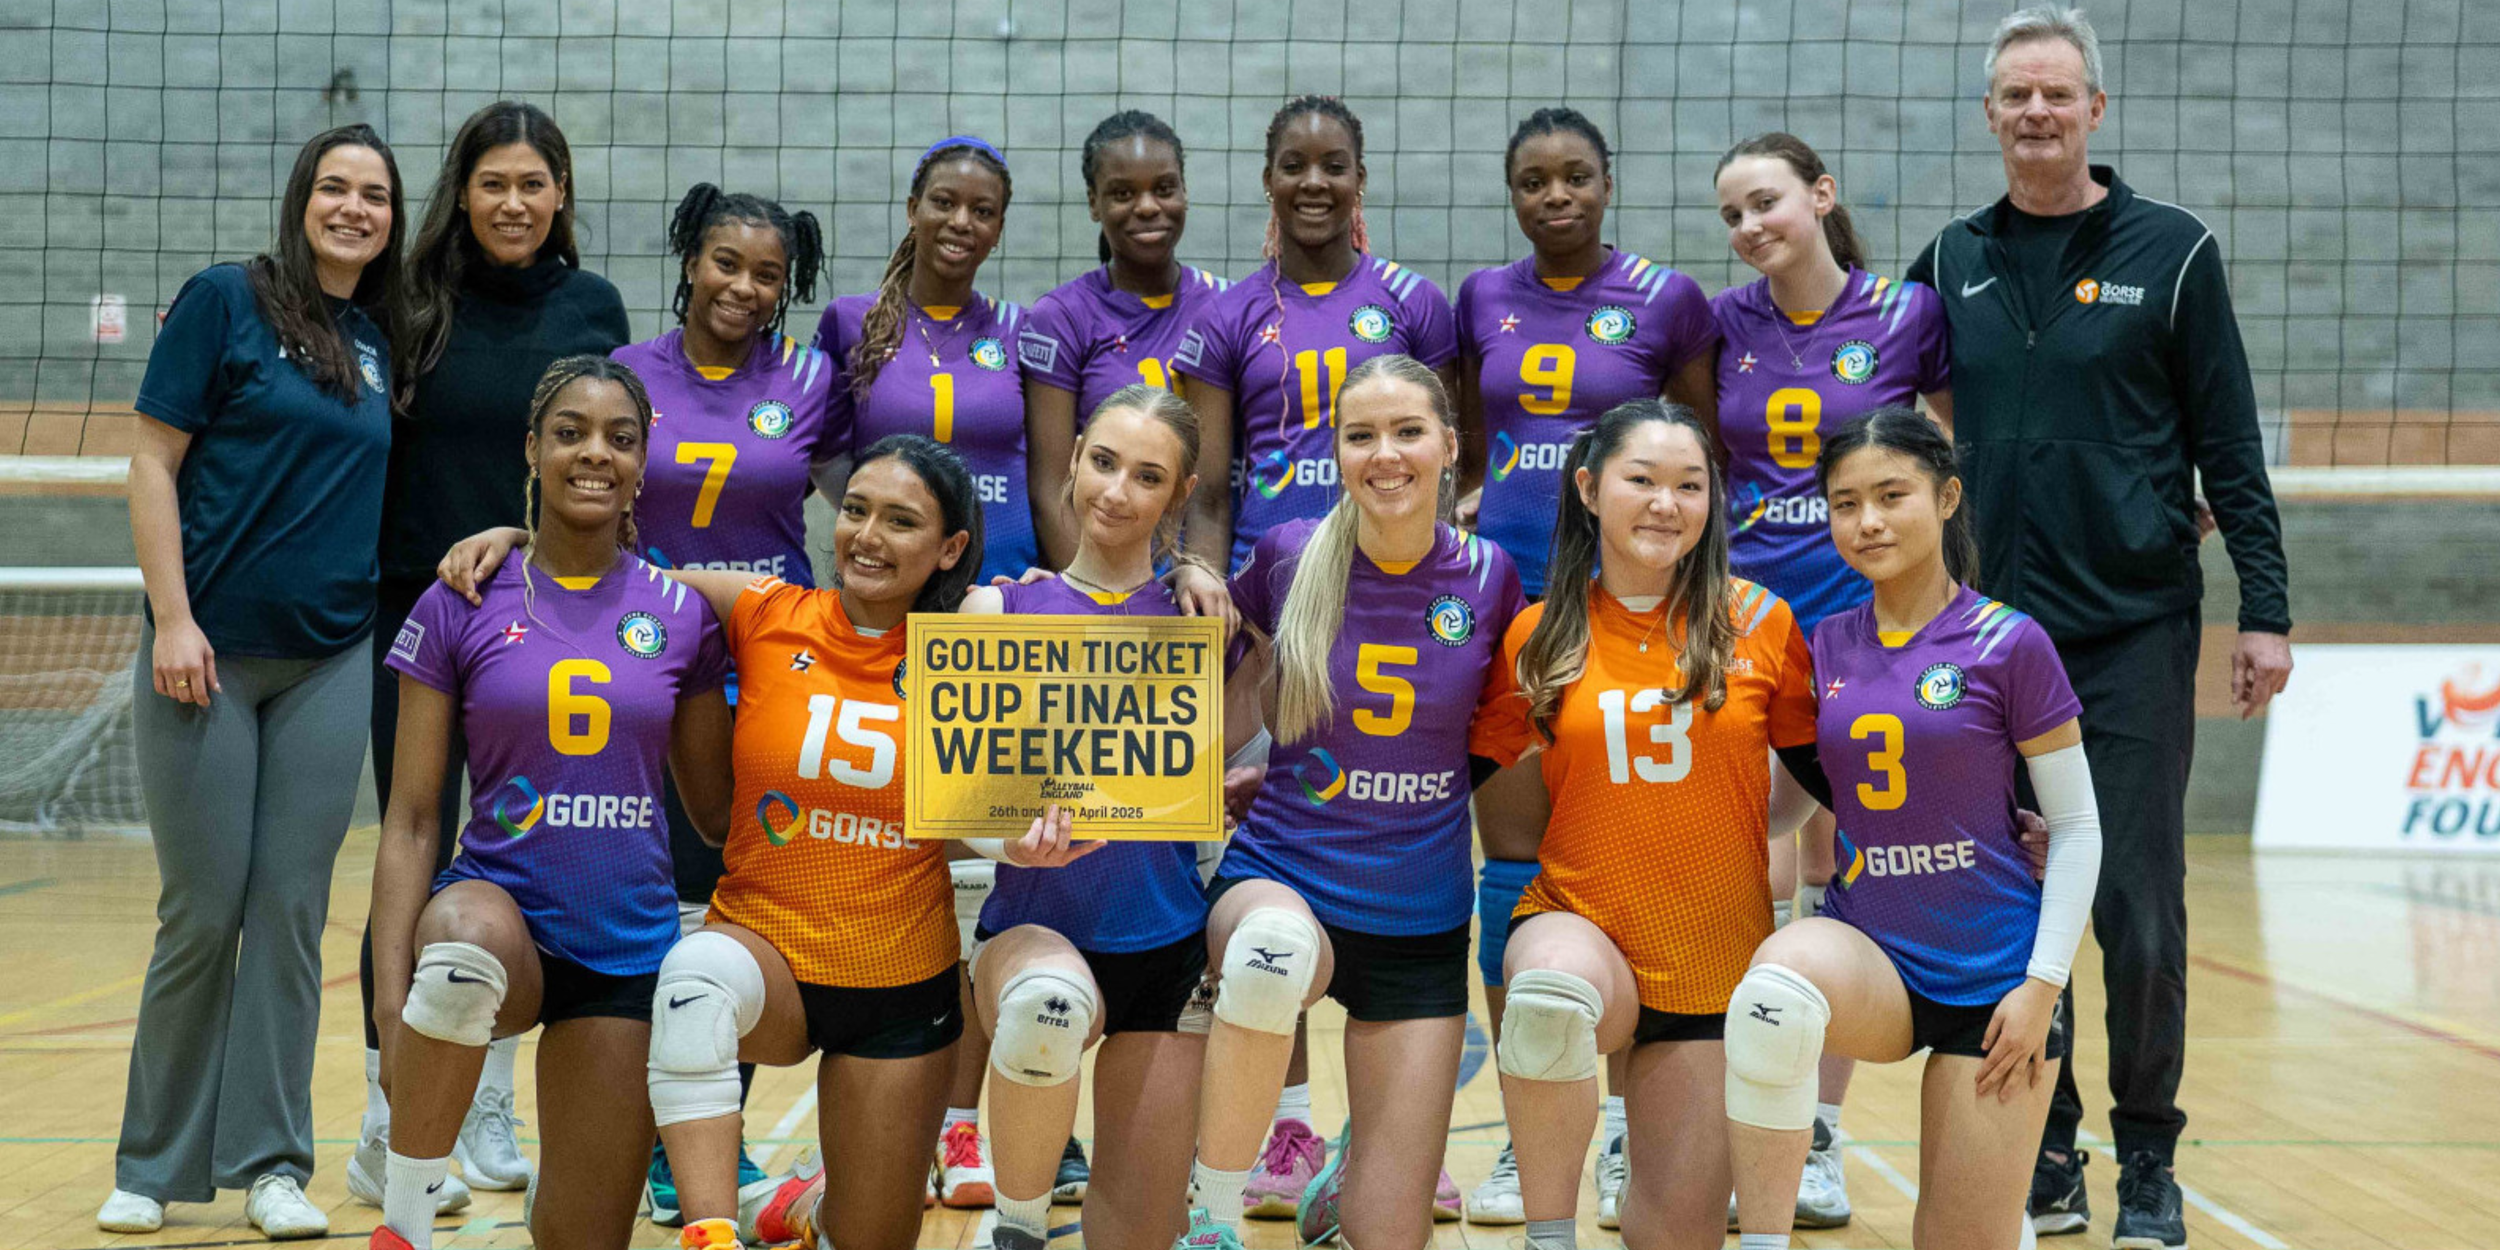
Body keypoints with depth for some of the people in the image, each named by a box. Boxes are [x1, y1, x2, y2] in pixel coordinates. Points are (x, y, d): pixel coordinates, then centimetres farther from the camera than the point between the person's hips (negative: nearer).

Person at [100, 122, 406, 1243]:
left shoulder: (385, 343, 11)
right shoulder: (226, 301, -3)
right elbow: (153, 463, -5)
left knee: (292, 913, 5)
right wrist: (172, 619, -12)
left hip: (329, 664, 4)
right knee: (203, 913, 0)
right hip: (207, 654, -4)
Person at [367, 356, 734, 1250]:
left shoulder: (680, 615, 2)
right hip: (502, 905, -2)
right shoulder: (461, 607, -2)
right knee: (467, 940, -39)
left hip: (630, 944, 2)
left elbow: (716, 808, 10)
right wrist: (391, 994, -13)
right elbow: (410, 820, -3)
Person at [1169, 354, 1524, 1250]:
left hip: (1420, 925, 2)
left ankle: (1349, 1171, 39)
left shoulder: (1486, 578, -4)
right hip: (1279, 881, -2)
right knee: (1276, 949, -42)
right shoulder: (1290, 556, -6)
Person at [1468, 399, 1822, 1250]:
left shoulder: (1758, 622, 0)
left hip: (1715, 957, 1)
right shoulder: (1539, 636, 0)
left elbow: (1817, 765, 10)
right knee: (1552, 990, -38)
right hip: (1578, 922, -1)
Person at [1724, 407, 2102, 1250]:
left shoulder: (2007, 643, -6)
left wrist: (2043, 984, -8)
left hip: (1991, 974, -2)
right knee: (1775, 988, -35)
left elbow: (2077, 826, -3)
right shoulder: (1824, 649, 5)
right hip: (1868, 953, 2)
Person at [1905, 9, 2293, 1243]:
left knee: (2137, 910, -2)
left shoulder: (2171, 250, 0)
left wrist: (2265, 610, -5)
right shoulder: (1954, 261, 9)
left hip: (2136, 632, -3)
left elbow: (2230, 447, -1)